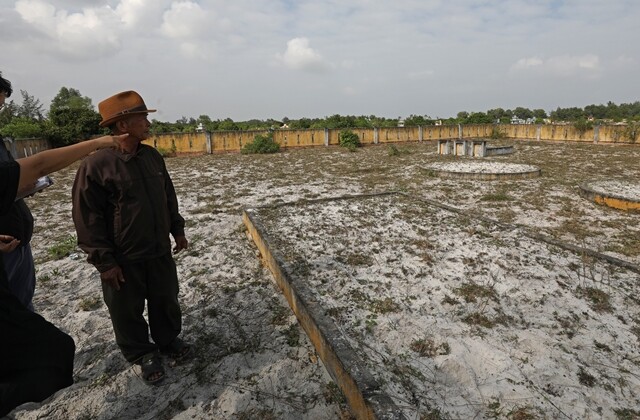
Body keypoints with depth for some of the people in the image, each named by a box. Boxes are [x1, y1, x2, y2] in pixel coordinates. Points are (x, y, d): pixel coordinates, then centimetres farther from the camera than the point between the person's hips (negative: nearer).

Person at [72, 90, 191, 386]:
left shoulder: (152, 156, 2)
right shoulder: (96, 164, -18)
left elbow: (168, 197, 12)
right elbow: (87, 218, -15)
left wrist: (177, 230, 13)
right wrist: (104, 261, -14)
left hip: (160, 251, 6)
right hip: (123, 259, -5)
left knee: (166, 301, 18)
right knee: (127, 311, 13)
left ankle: (168, 340, 40)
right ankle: (142, 354, 33)